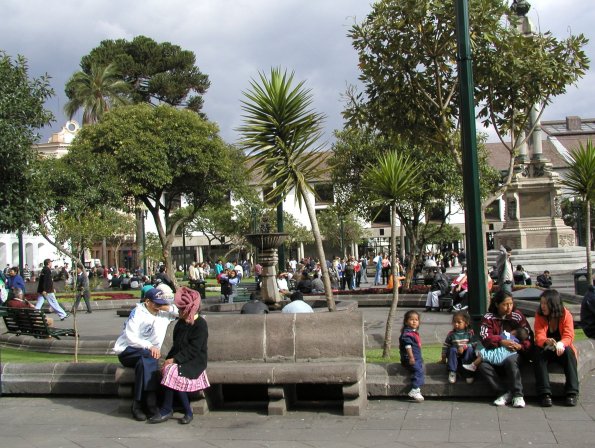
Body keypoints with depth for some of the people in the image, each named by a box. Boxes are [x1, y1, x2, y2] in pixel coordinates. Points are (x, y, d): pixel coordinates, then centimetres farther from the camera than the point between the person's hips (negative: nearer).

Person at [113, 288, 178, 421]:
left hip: (146, 356, 4)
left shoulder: (162, 313, 10)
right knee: (148, 355, -34)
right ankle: (150, 402, -32)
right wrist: (150, 347, -28)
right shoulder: (137, 312, -7)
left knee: (145, 362, -32)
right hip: (127, 351, -4)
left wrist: (168, 308, -5)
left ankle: (138, 405, -31)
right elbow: (130, 337, -16)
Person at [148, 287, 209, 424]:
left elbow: (193, 350, -17)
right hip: (181, 360, 7)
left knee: (172, 371, -29)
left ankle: (167, 410, -16)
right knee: (168, 370, -25)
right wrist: (169, 359, -3)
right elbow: (176, 345, 15)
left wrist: (174, 359, -21)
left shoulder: (200, 324, -10)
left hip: (195, 362, -6)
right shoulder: (181, 323, 15)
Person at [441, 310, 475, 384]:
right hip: (455, 356, 1)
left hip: (466, 356, 0)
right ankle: (452, 372, -23)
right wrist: (443, 357, 1)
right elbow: (445, 346, 1)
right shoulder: (451, 334, -5)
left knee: (470, 349, -28)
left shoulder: (470, 333, -7)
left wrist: (464, 347, -26)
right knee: (452, 349, -29)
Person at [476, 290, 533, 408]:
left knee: (510, 360, -36)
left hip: (514, 353, -1)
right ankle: (504, 392, -21)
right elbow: (484, 337, -14)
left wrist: (521, 346, -24)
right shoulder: (488, 317, 1)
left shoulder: (517, 316, 1)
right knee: (482, 365, -28)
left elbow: (529, 337, -3)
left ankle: (518, 395, -25)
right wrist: (502, 342, -29)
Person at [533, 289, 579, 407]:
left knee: (568, 352, -33)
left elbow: (569, 336, -16)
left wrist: (561, 344, -40)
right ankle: (545, 393, -37)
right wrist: (546, 341, -41)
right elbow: (539, 336, -16)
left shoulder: (566, 314, -7)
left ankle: (572, 392, -32)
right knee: (538, 353, -32)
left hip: (561, 349, 0)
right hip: (546, 349, 1)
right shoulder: (539, 315, -4)